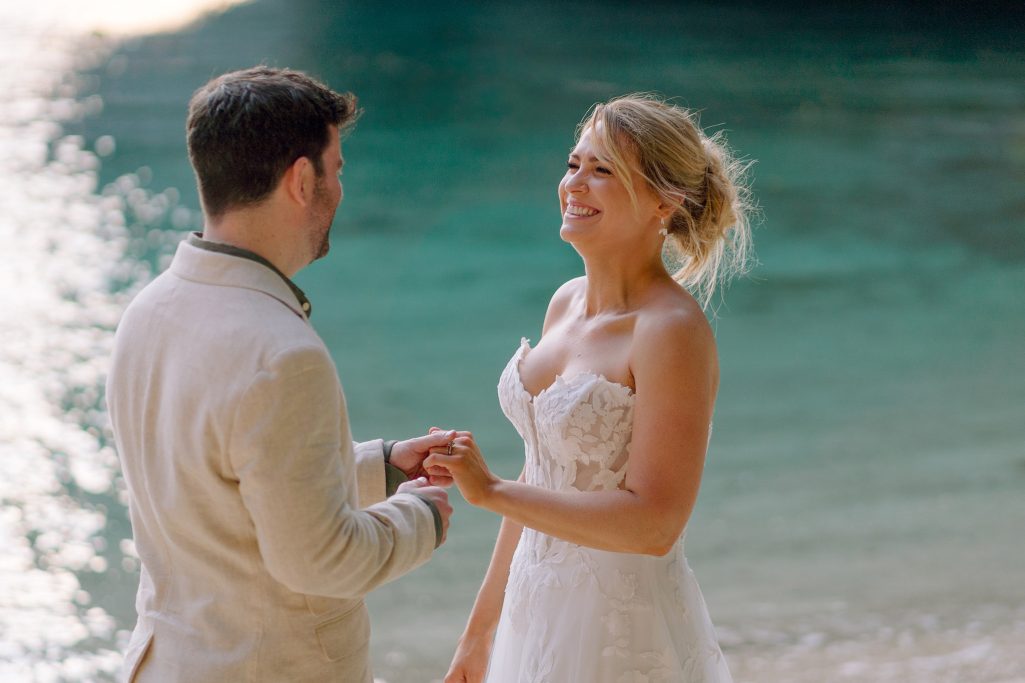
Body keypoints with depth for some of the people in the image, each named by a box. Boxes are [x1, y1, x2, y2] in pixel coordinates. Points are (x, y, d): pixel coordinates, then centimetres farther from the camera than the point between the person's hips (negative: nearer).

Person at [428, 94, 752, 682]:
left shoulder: (672, 331, -18)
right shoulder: (566, 305, 5)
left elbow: (654, 525, -23)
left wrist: (490, 490, -23)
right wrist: (482, 629, 15)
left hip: (625, 635, -7)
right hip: (539, 612, 7)